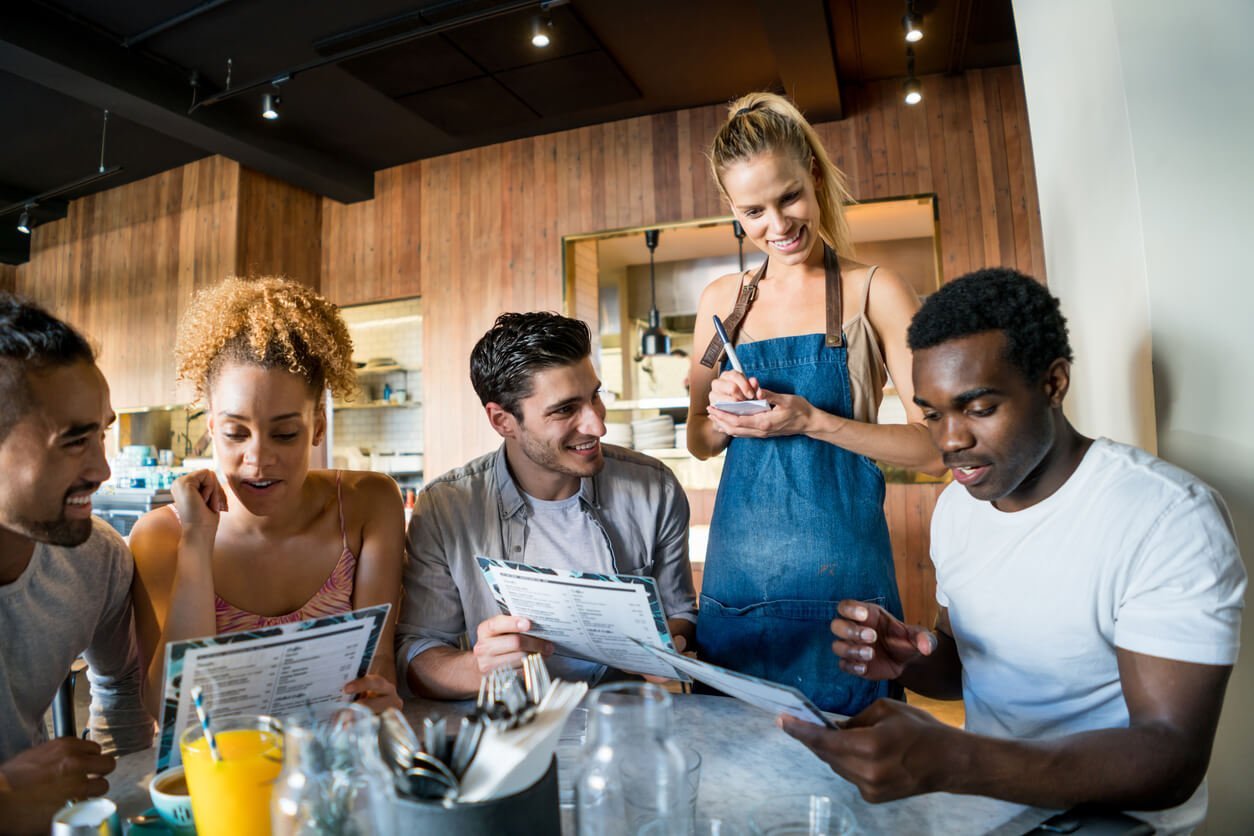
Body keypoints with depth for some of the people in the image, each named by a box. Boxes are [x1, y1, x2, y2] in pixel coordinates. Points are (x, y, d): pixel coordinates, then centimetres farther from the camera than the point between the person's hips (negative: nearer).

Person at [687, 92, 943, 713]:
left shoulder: (872, 291, -2)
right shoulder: (721, 299, 8)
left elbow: (935, 447, -7)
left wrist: (811, 421, -17)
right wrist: (724, 417, -7)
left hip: (839, 568, -3)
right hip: (738, 565, 4)